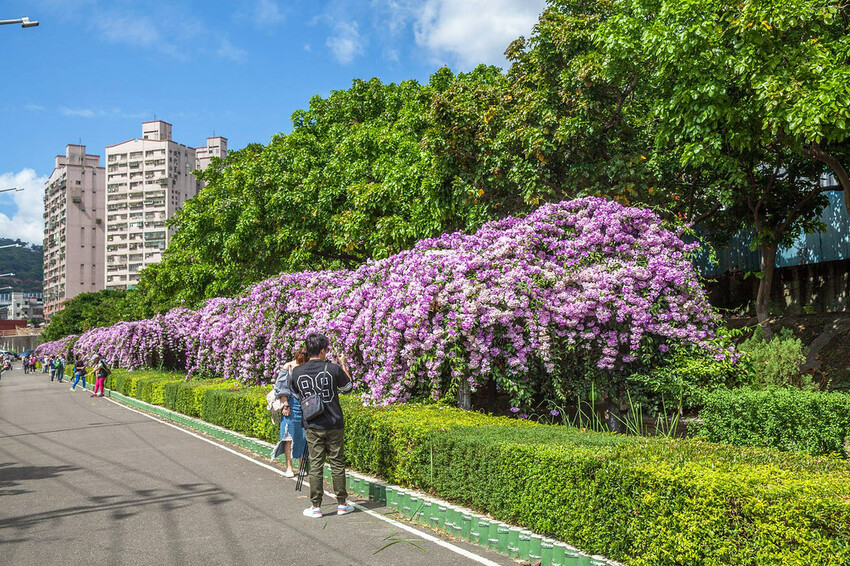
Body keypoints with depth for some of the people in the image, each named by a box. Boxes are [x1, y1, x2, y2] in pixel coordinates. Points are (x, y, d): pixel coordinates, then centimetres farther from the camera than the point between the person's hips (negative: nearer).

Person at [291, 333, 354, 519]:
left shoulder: (297, 372, -3)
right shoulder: (333, 369, -9)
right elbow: (348, 387, 8)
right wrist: (343, 364, 19)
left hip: (312, 427, 1)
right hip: (334, 425, -1)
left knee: (315, 465, 6)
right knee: (337, 464, 9)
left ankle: (316, 507, 9)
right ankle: (342, 504, 18)